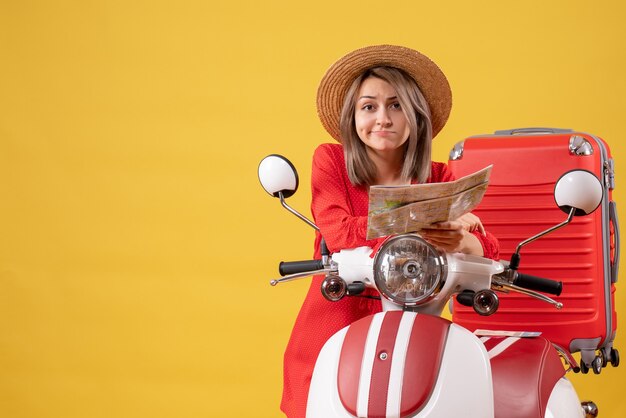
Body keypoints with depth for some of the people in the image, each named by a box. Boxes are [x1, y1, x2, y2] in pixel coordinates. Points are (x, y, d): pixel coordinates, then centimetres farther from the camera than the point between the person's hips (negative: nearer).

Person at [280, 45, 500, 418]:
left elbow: (492, 255, -6)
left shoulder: (439, 179, 5)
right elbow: (340, 234, -16)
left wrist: (460, 241, -28)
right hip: (329, 344, -1)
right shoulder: (330, 161, 1)